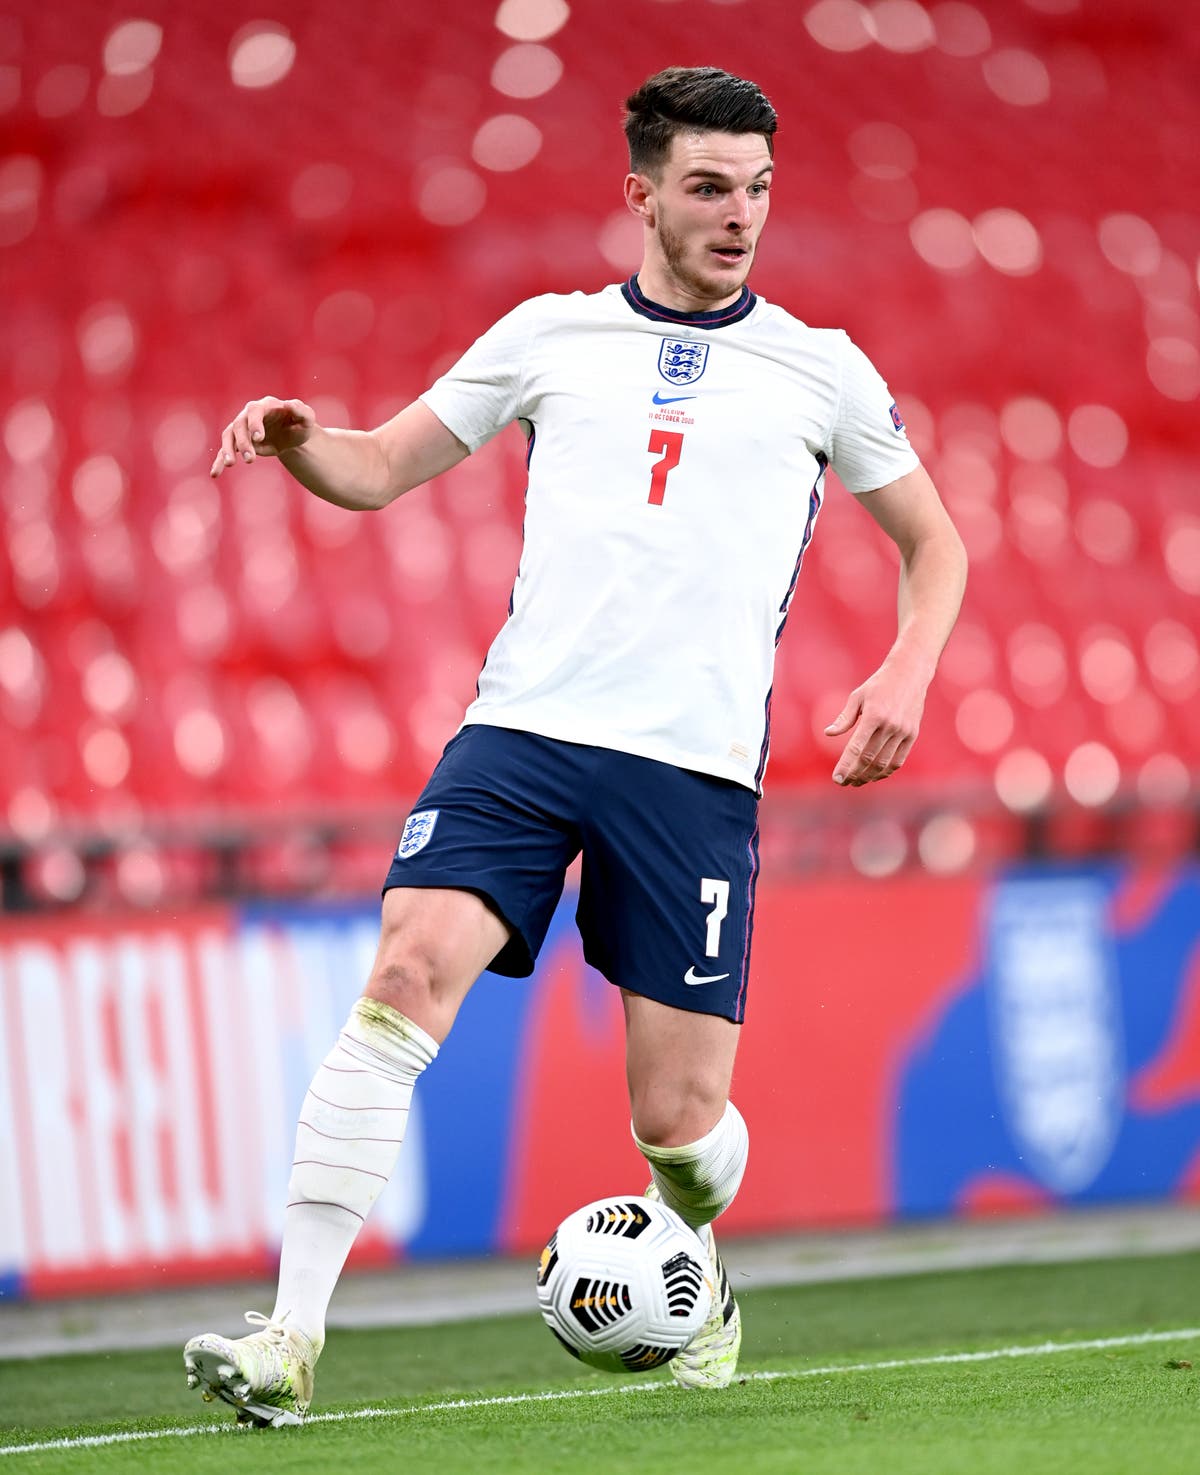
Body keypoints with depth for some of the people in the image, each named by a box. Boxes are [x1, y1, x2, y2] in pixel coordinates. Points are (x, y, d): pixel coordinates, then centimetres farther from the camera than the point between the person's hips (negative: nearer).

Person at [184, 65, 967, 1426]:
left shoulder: (818, 370, 12)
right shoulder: (551, 335, 13)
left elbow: (932, 542, 21)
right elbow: (380, 468, 17)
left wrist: (905, 675, 2)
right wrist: (295, 441, -6)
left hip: (696, 764, 0)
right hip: (521, 729, 0)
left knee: (680, 1117, -2)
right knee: (405, 979, -22)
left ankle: (694, 1269, 35)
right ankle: (290, 1339, -21)